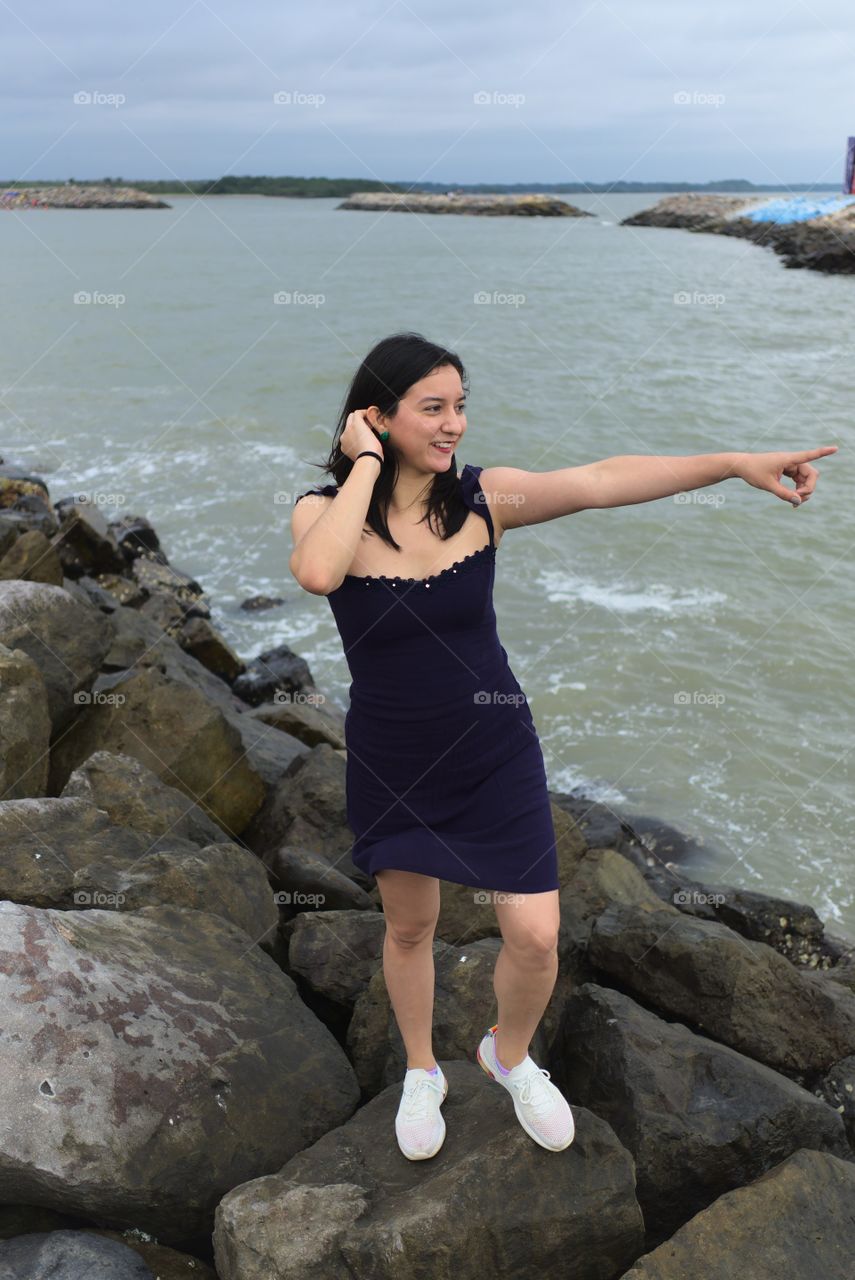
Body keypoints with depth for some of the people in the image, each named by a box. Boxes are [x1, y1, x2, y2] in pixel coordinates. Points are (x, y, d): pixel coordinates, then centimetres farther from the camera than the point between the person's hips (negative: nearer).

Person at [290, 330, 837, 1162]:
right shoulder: (324, 511, -14)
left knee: (535, 937, 2)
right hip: (391, 765, 0)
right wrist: (364, 465, -28)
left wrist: (736, 463, -33)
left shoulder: (483, 498, -11)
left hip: (495, 755, 1)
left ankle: (510, 1055, 37)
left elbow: (598, 482, -24)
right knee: (409, 928, 18)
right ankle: (422, 1074, 47)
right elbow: (317, 572, -38)